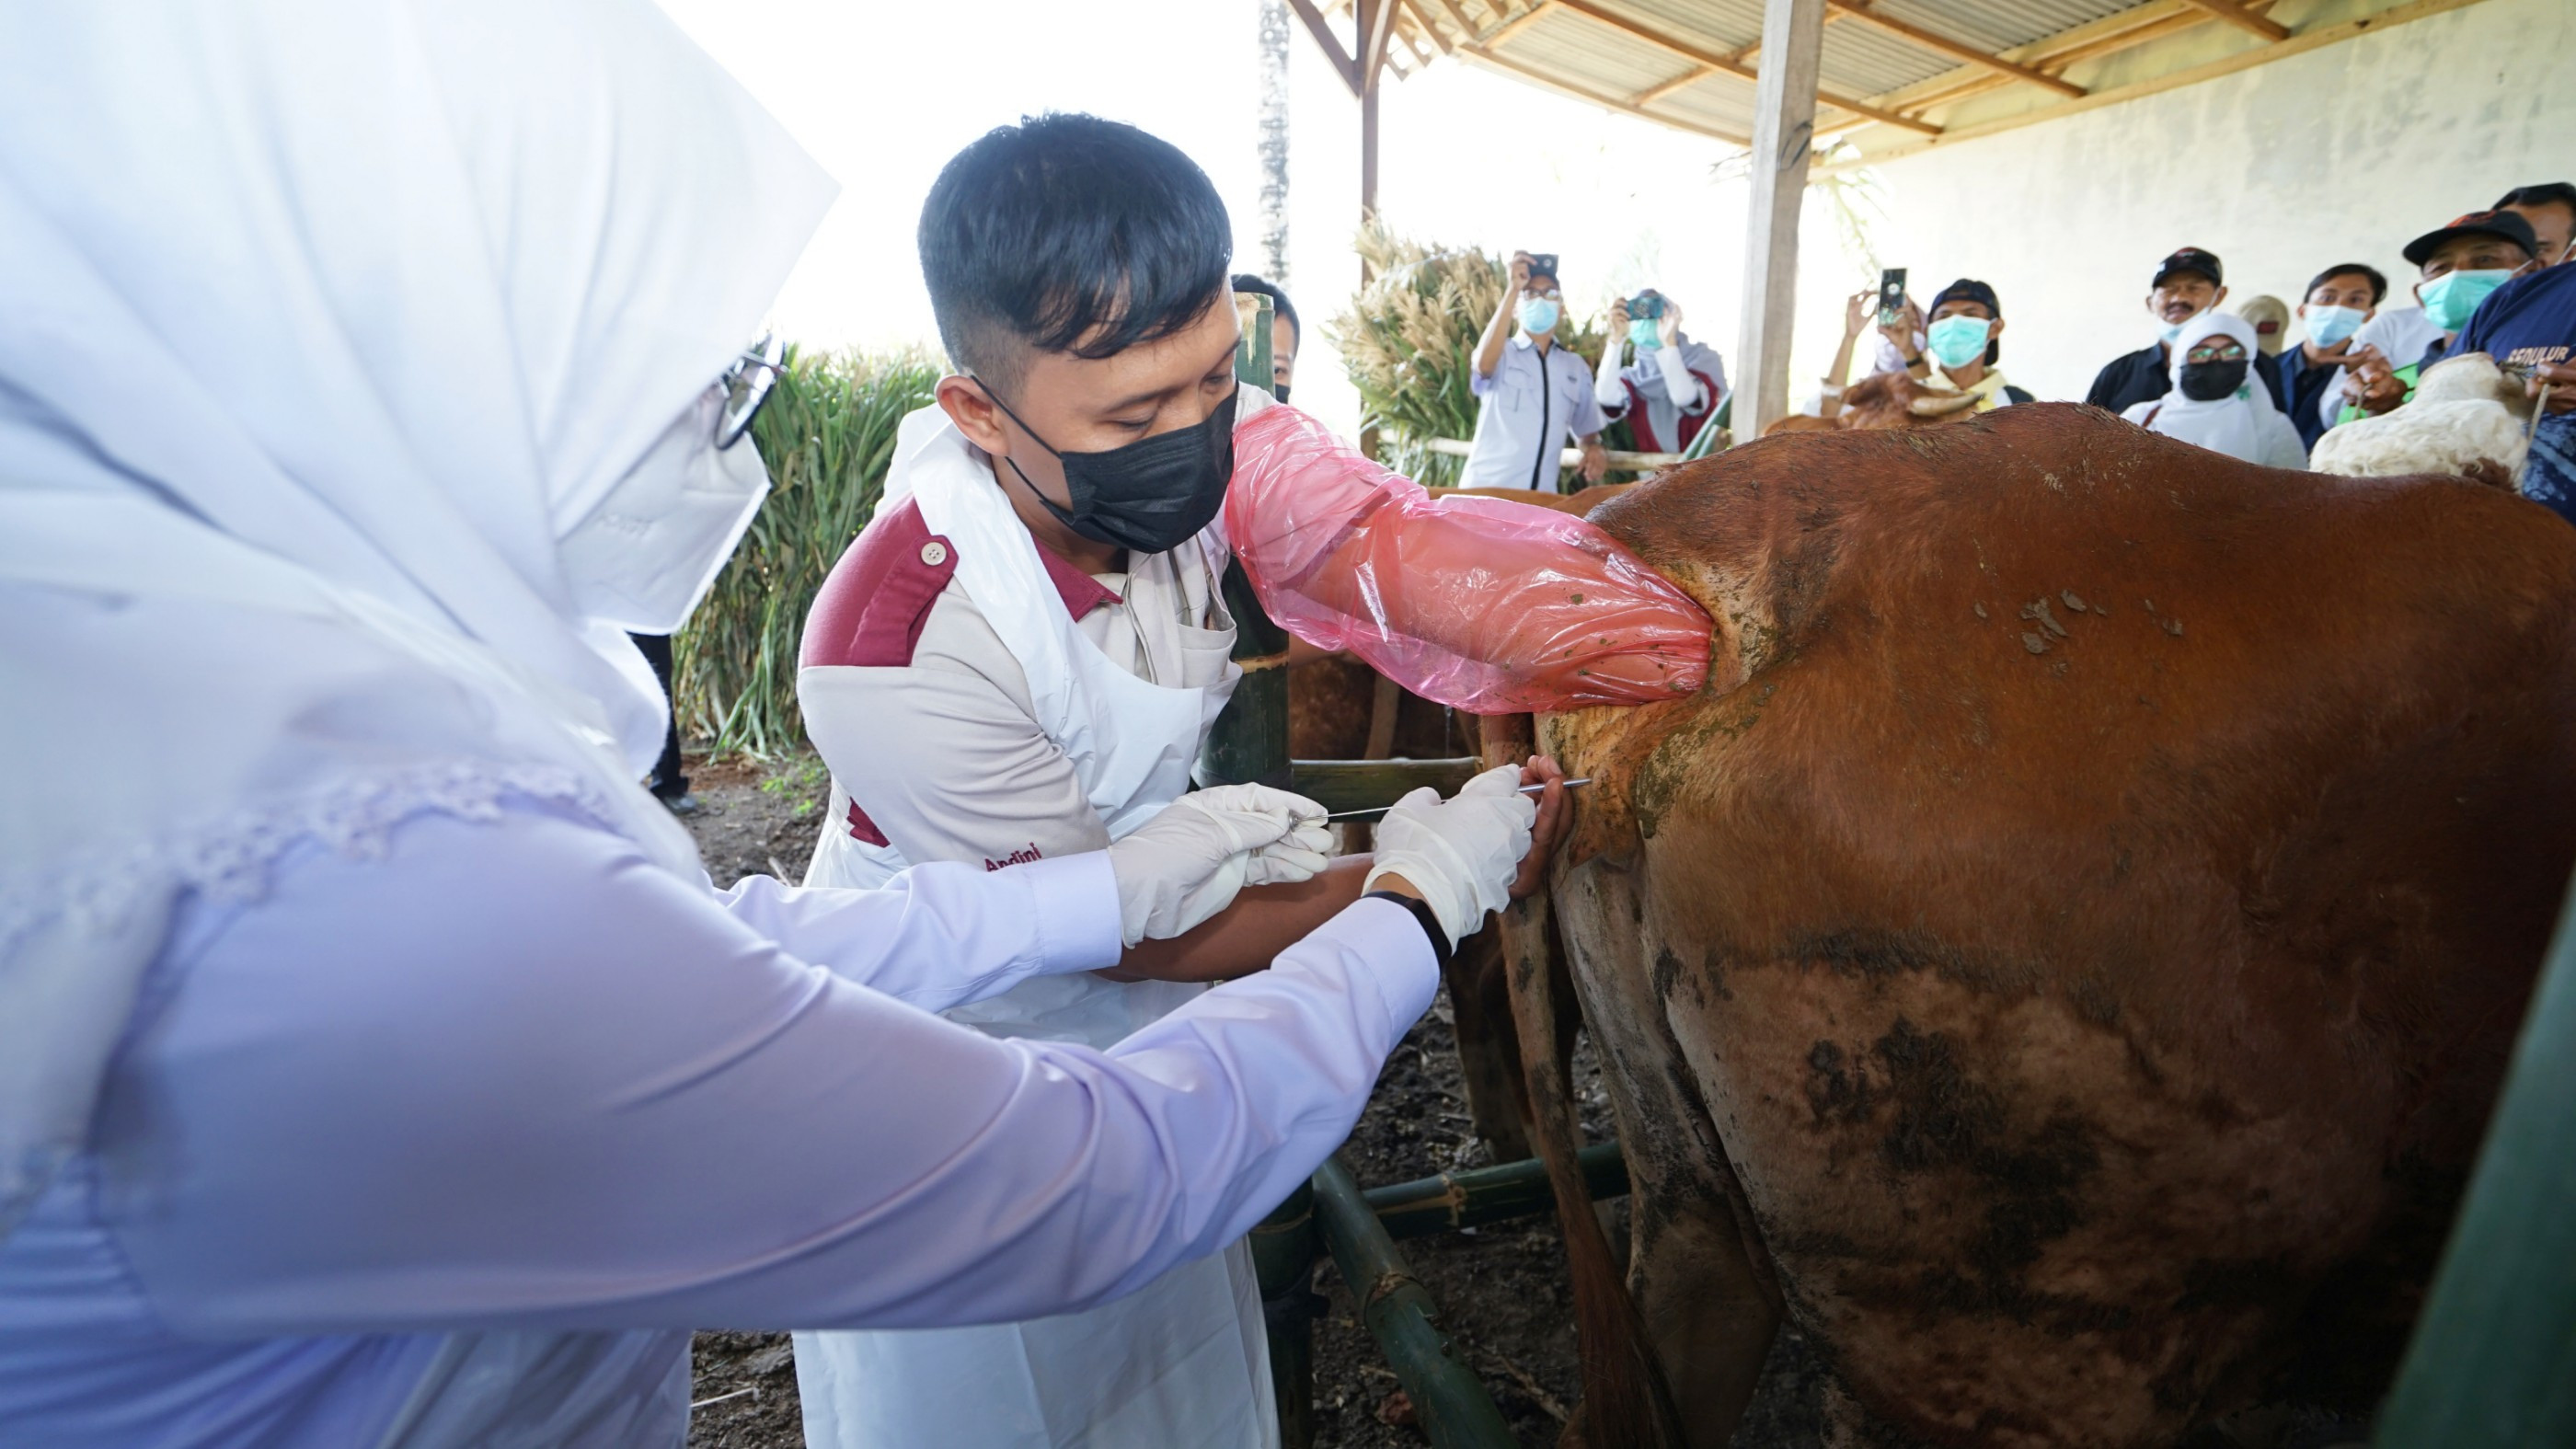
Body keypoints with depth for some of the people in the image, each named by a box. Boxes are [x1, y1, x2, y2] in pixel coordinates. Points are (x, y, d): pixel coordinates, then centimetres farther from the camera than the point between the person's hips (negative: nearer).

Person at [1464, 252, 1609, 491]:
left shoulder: (1577, 367, 16)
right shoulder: (1501, 352, 3)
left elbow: (1585, 427, 21)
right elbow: (1484, 365, -21)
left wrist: (1593, 448, -4)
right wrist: (1513, 289, -23)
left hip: (1542, 494, 4)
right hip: (1486, 488, -4)